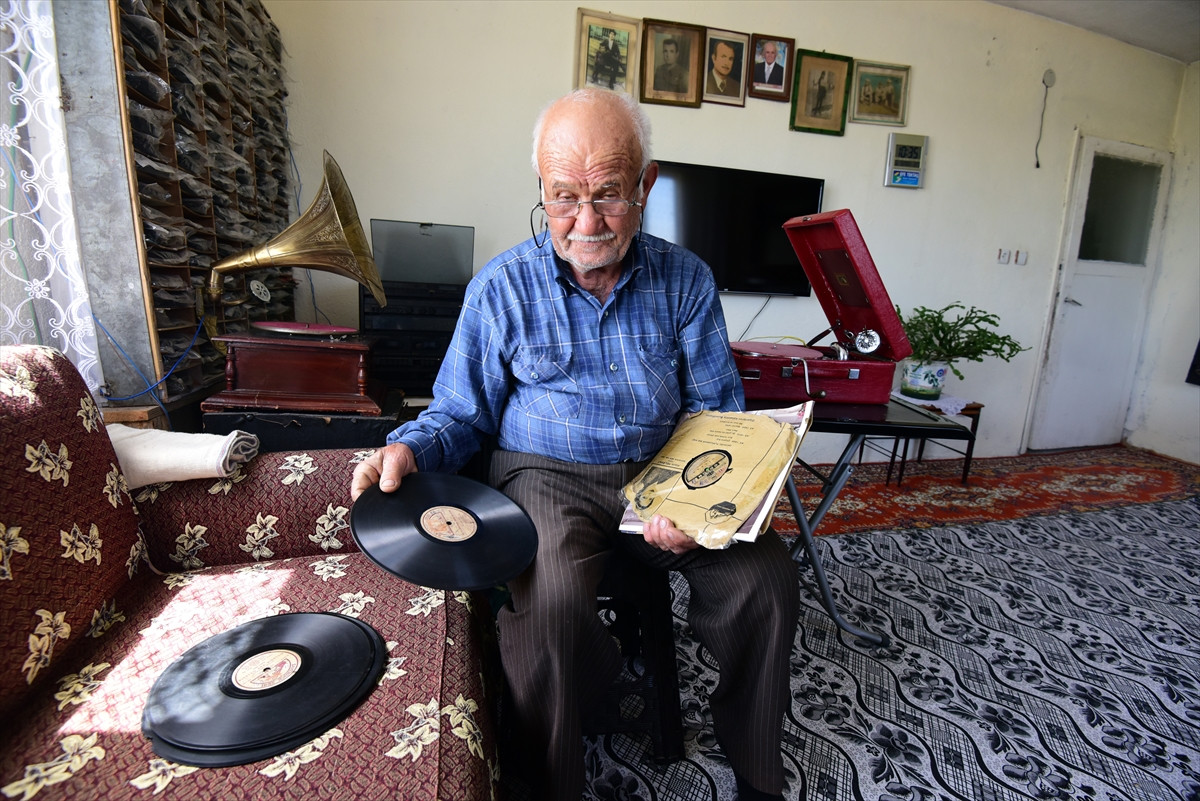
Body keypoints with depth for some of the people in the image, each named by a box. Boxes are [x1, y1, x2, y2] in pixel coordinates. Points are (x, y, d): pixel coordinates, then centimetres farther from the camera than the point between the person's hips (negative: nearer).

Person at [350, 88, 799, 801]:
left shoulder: (685, 279, 4)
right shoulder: (502, 288, -1)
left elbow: (717, 408, 4)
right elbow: (461, 414, 5)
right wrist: (409, 448, -18)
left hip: (660, 471, 3)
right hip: (546, 474, -1)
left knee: (768, 577, -16)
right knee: (550, 608, -31)